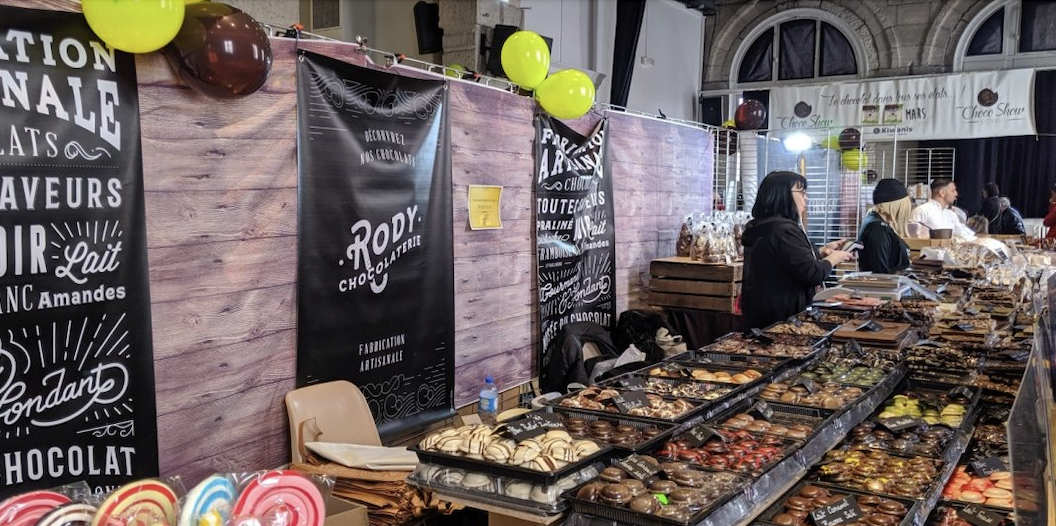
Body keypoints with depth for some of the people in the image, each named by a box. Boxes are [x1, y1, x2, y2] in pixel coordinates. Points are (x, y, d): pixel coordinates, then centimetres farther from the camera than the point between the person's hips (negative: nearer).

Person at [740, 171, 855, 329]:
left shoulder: (760, 228, 11)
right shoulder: (784, 231, -20)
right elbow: (812, 275, -21)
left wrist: (822, 252, 18)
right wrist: (832, 259, -3)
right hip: (783, 316, -10)